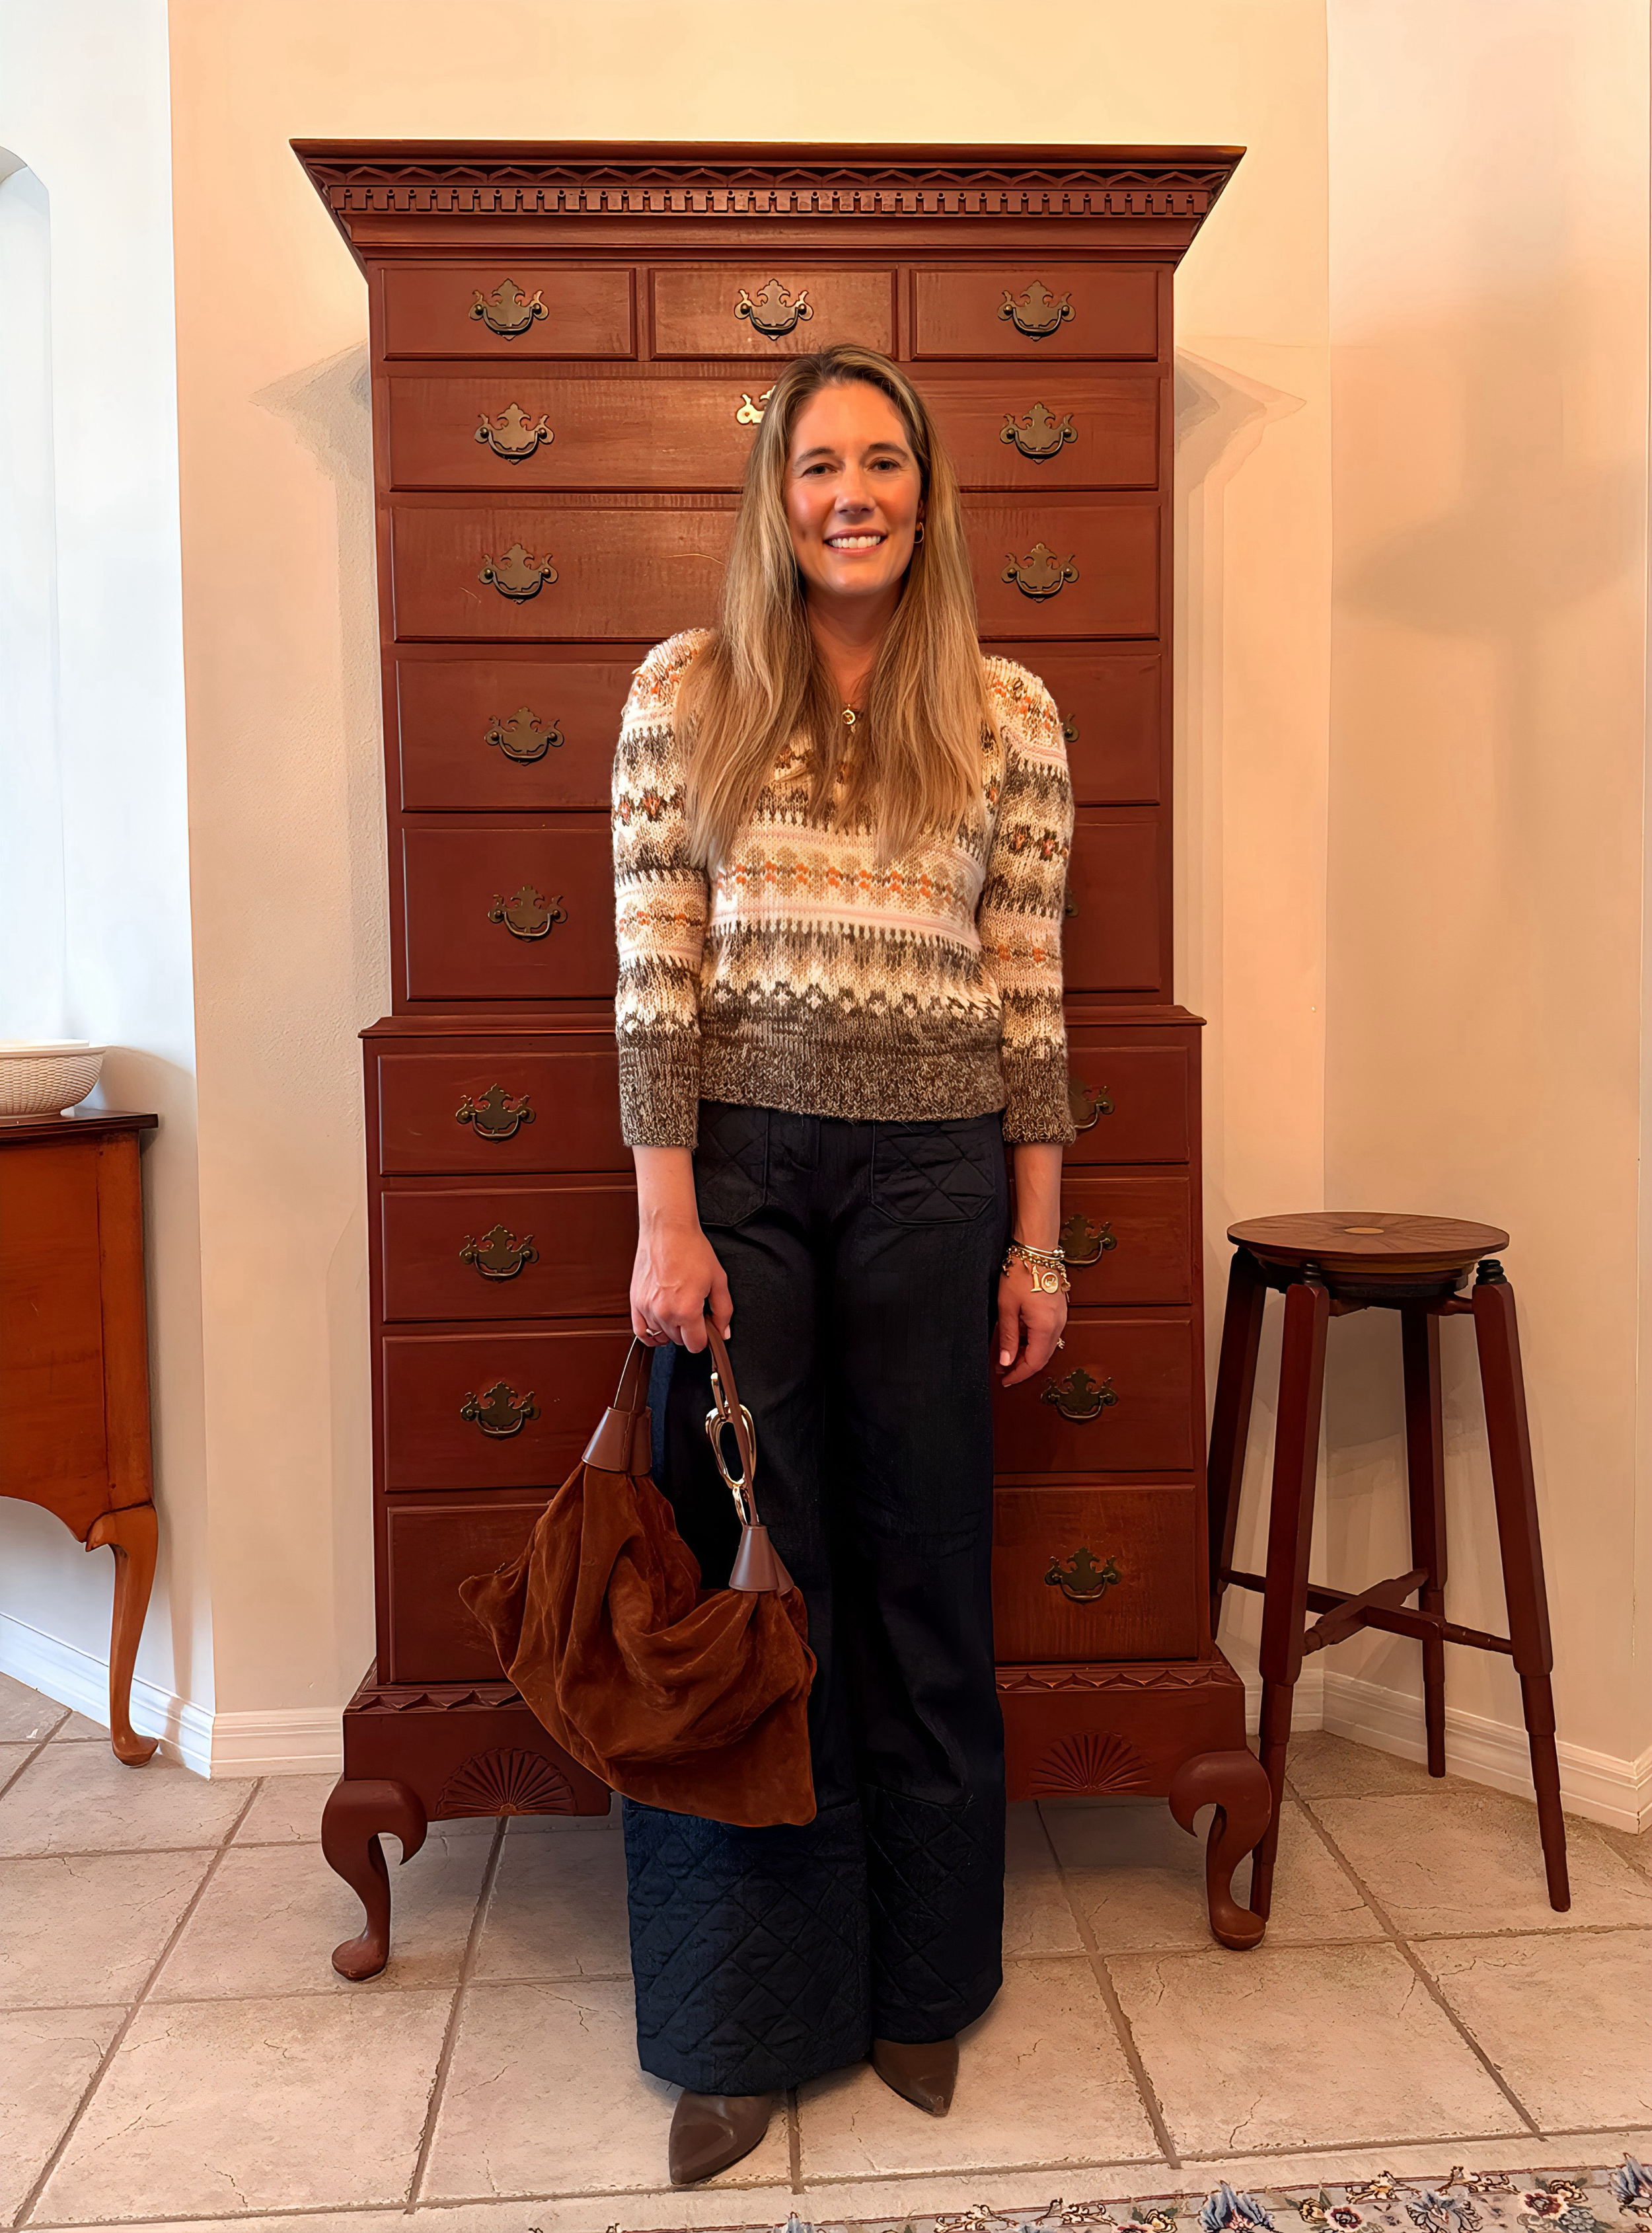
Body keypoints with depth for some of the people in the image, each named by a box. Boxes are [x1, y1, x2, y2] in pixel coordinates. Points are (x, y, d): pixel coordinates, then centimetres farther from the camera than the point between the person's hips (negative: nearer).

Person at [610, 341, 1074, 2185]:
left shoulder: (1008, 715, 4)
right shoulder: (684, 692, 1)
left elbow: (1030, 995, 4)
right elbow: (653, 980, -3)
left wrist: (1036, 1242, 3)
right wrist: (666, 1217, -9)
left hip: (932, 1174, 1)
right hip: (735, 1160, -1)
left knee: (923, 1569, 11)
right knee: (739, 1579, 7)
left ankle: (917, 1986, 32)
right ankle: (745, 2024, 25)